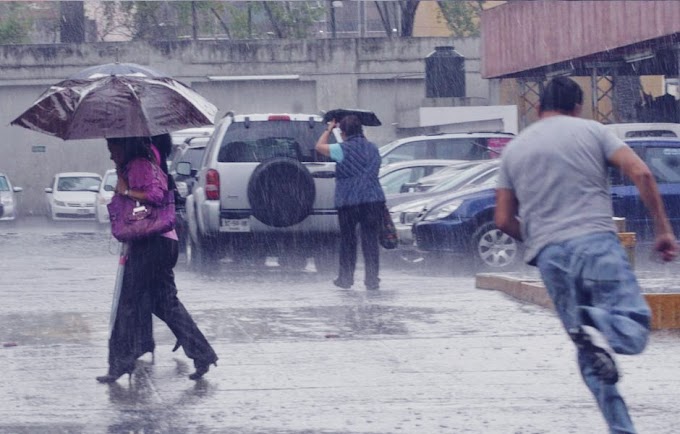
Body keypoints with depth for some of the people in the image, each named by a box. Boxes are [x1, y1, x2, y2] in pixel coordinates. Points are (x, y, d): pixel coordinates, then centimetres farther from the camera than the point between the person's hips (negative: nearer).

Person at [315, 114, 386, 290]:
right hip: (374, 201, 4)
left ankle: (346, 278, 14)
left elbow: (320, 146, 5)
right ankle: (372, 279, 2)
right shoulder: (372, 149, 10)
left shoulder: (344, 150, -7)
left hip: (348, 202, -4)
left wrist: (329, 129, 17)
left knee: (348, 241, 8)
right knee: (371, 241, 4)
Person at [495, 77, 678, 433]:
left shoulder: (513, 150, 18)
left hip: (549, 254, 3)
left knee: (591, 356, 8)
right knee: (633, 326, -4)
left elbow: (504, 220, 16)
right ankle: (598, 326, -36)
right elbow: (640, 173, -2)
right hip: (596, 241, -3)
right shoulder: (592, 131, 10)